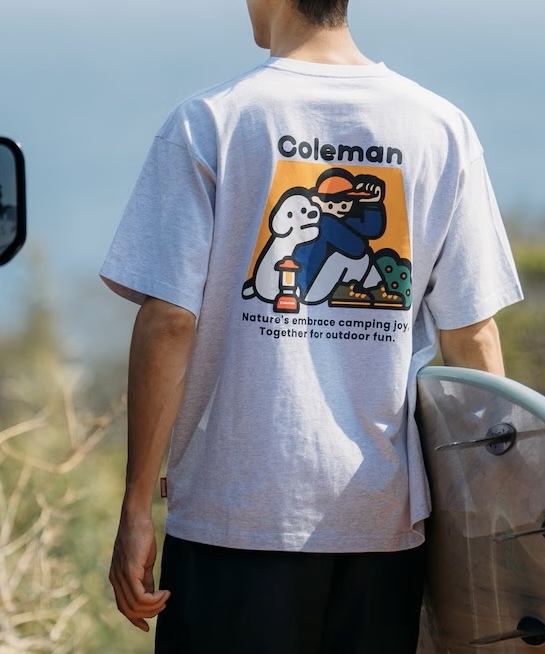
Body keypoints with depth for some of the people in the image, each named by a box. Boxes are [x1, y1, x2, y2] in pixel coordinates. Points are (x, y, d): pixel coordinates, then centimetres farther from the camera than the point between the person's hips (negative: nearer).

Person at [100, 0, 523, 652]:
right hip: (386, 516, 3)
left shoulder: (208, 122, -3)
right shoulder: (441, 129, 4)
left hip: (235, 512, -3)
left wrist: (137, 509, -3)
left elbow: (168, 324, -8)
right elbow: (472, 340, 3)